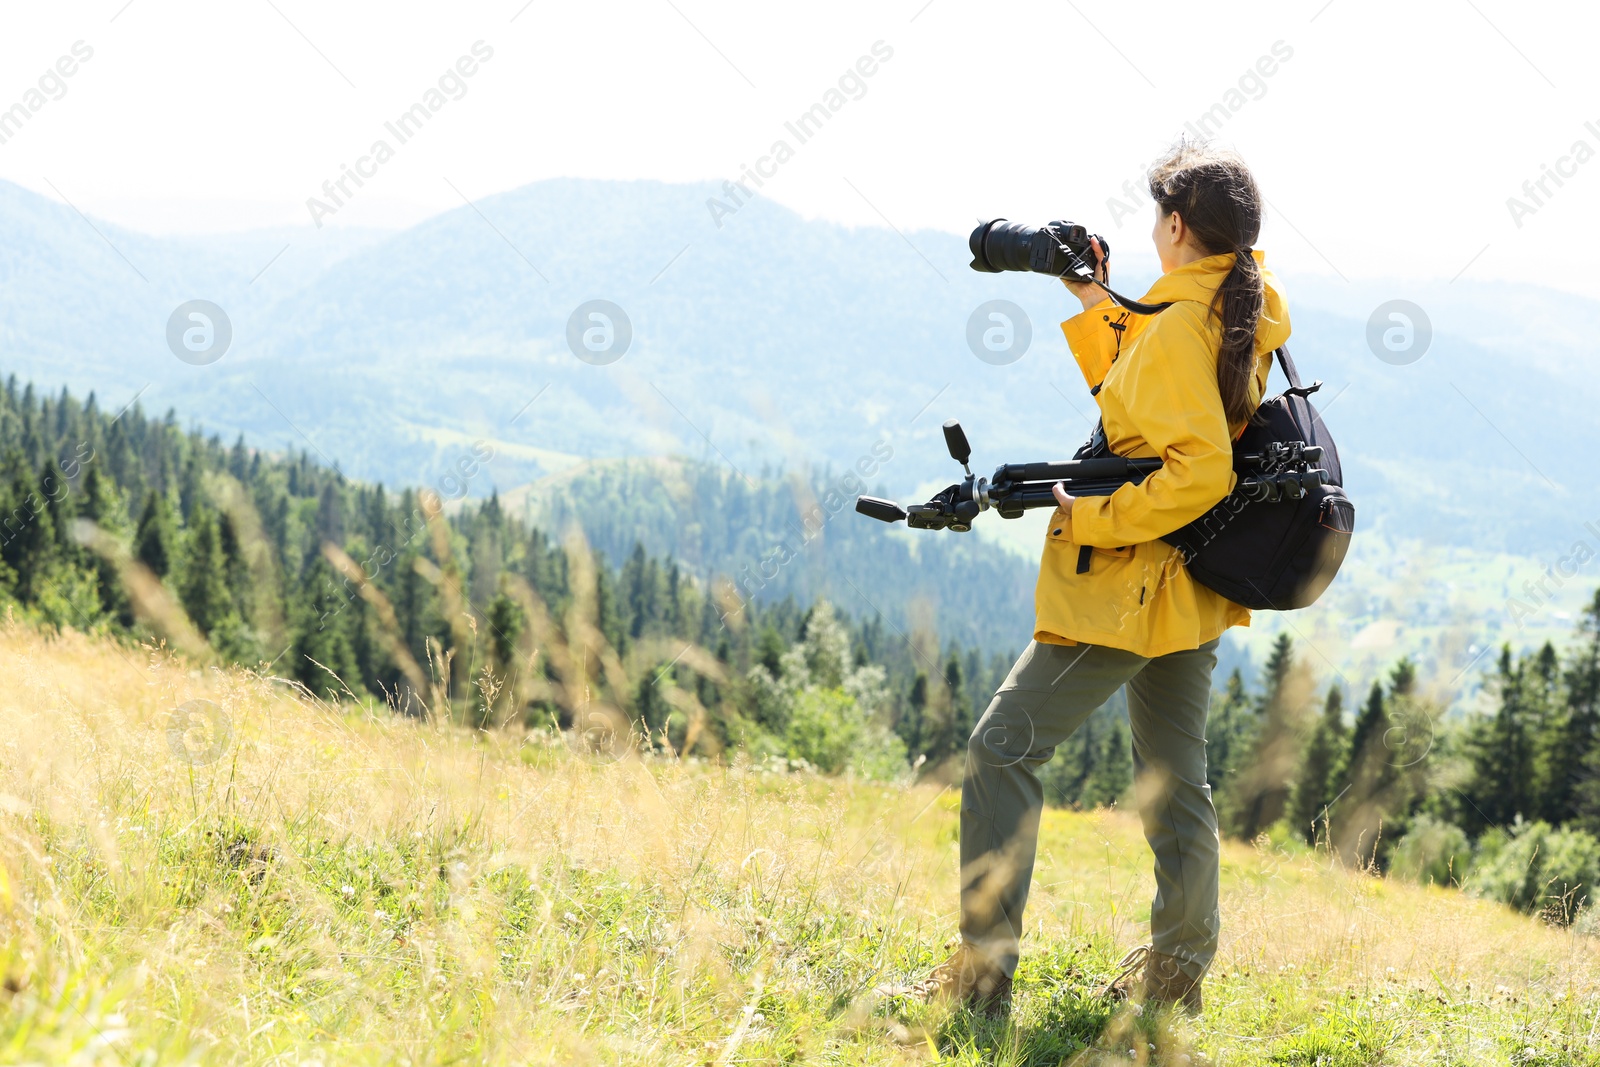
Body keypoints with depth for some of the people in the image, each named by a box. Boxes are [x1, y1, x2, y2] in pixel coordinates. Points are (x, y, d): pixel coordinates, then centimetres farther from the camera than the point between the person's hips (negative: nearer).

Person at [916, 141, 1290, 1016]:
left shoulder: (1177, 326, -20)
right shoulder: (1246, 314, 9)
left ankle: (983, 970, -5)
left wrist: (1090, 517, -21)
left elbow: (1199, 473, -29)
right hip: (1192, 589, 10)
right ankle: (1176, 974, 20)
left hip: (1127, 592, -10)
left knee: (1002, 750, -3)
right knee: (1173, 773, 15)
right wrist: (1094, 305, 16)